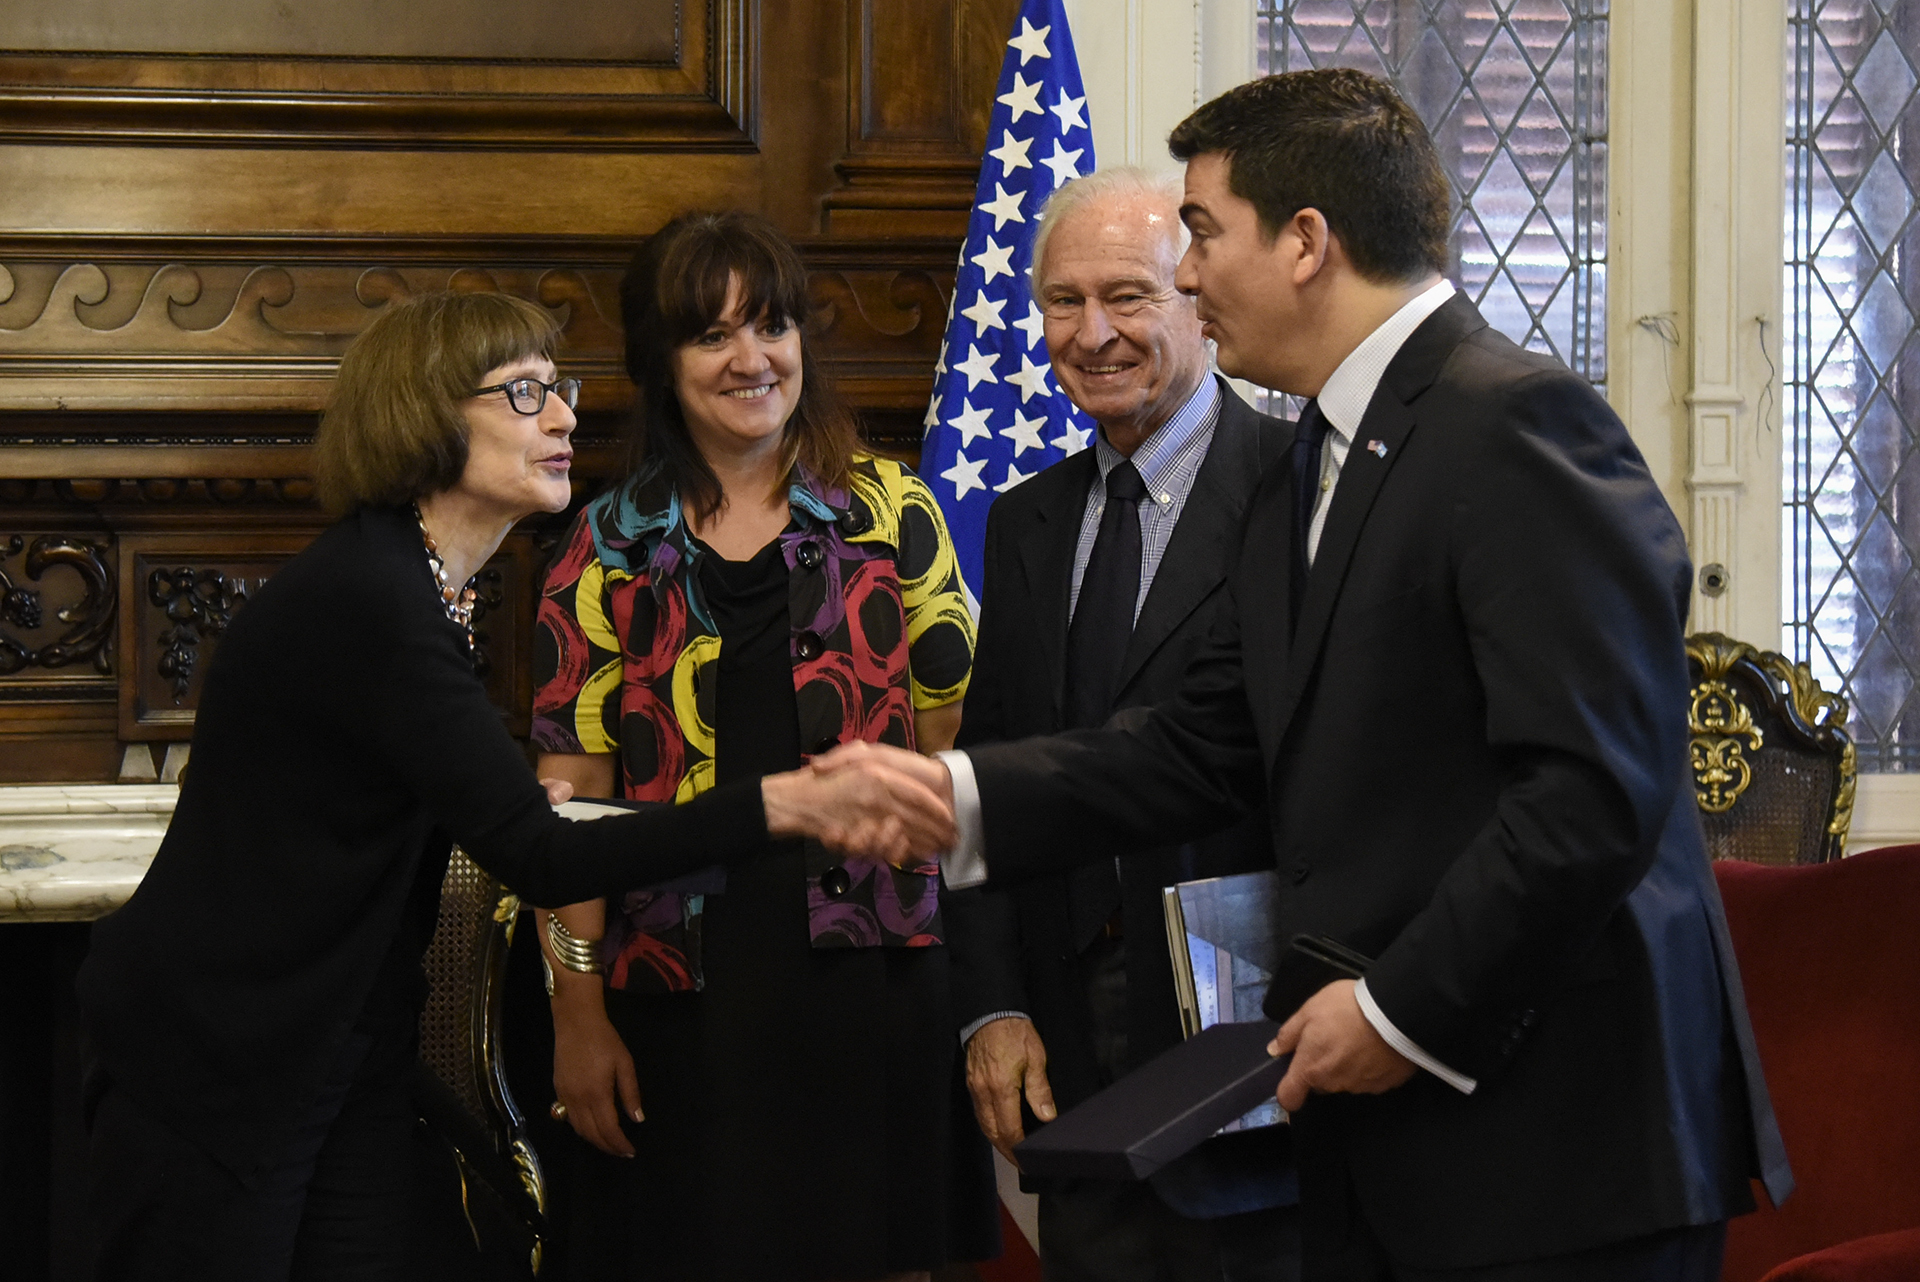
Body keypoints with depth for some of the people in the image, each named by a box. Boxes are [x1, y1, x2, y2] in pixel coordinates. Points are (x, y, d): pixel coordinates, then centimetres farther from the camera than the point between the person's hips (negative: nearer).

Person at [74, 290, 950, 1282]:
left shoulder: (416, 589, 8)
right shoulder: (362, 599, -23)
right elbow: (539, 861, -28)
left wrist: (503, 810, 7)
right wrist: (786, 806, -32)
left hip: (353, 1052, 9)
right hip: (211, 1065, -9)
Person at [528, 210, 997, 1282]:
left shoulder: (890, 510, 5)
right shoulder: (613, 548, 5)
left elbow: (956, 746, 4)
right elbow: (573, 795, 2)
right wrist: (578, 1010, -4)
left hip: (873, 972, 0)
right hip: (686, 993, 0)